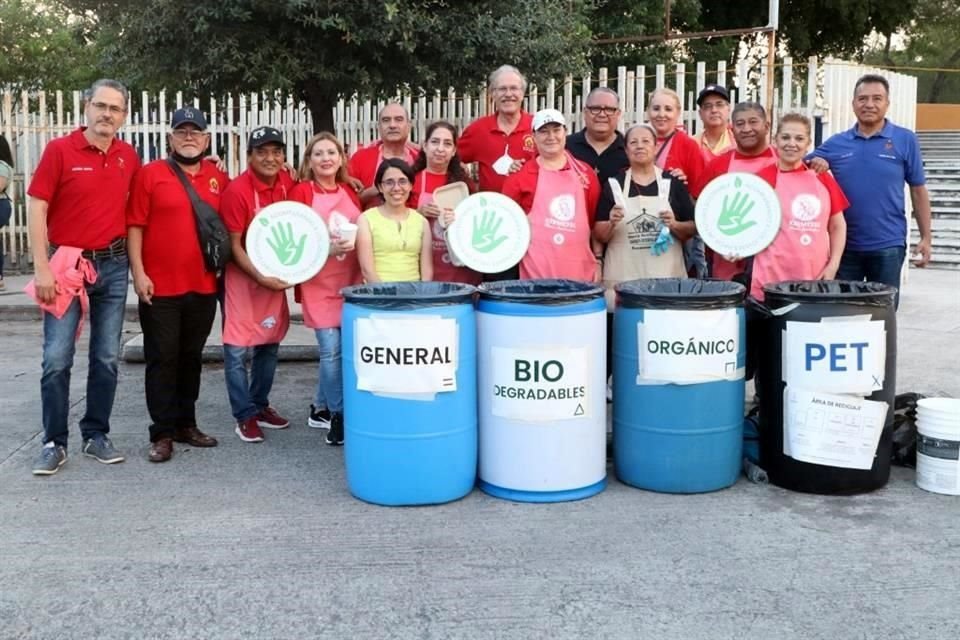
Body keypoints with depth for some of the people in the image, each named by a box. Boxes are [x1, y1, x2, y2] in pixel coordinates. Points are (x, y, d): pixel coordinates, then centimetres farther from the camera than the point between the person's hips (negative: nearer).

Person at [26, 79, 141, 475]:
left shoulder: (129, 157, 5)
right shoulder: (60, 150, -6)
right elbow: (37, 209, -8)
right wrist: (42, 268, -14)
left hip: (114, 266, 4)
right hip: (67, 265, -4)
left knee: (106, 358, 8)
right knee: (57, 359, -2)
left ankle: (96, 436, 20)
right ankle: (54, 442, 9)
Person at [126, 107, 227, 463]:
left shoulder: (219, 178, 8)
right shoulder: (150, 174, -3)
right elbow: (134, 226, -5)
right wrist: (138, 273, -11)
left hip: (204, 287, 4)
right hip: (160, 287, -4)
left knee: (192, 358, 13)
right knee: (162, 360, 2)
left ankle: (186, 424, 25)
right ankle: (162, 433, 8)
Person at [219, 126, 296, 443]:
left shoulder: (288, 184, -2)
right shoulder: (237, 191, -18)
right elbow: (234, 245, -16)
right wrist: (260, 278, -22)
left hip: (276, 275, 6)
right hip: (243, 276, -6)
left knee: (269, 344, 14)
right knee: (237, 349, -3)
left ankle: (260, 405, 28)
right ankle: (245, 415, 7)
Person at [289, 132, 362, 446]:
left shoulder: (350, 191, 10)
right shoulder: (301, 191, -4)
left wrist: (354, 243, -2)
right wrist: (328, 245, -19)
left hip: (350, 280, 5)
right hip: (319, 281, -5)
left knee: (347, 347, 7)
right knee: (331, 349, -7)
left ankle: (320, 408, 24)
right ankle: (339, 416, 3)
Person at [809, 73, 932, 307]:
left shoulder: (905, 140, 0)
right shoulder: (836, 143, 4)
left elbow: (918, 190, 3)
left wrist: (925, 237, 0)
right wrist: (814, 164, -17)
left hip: (888, 246, -2)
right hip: (845, 245, 2)